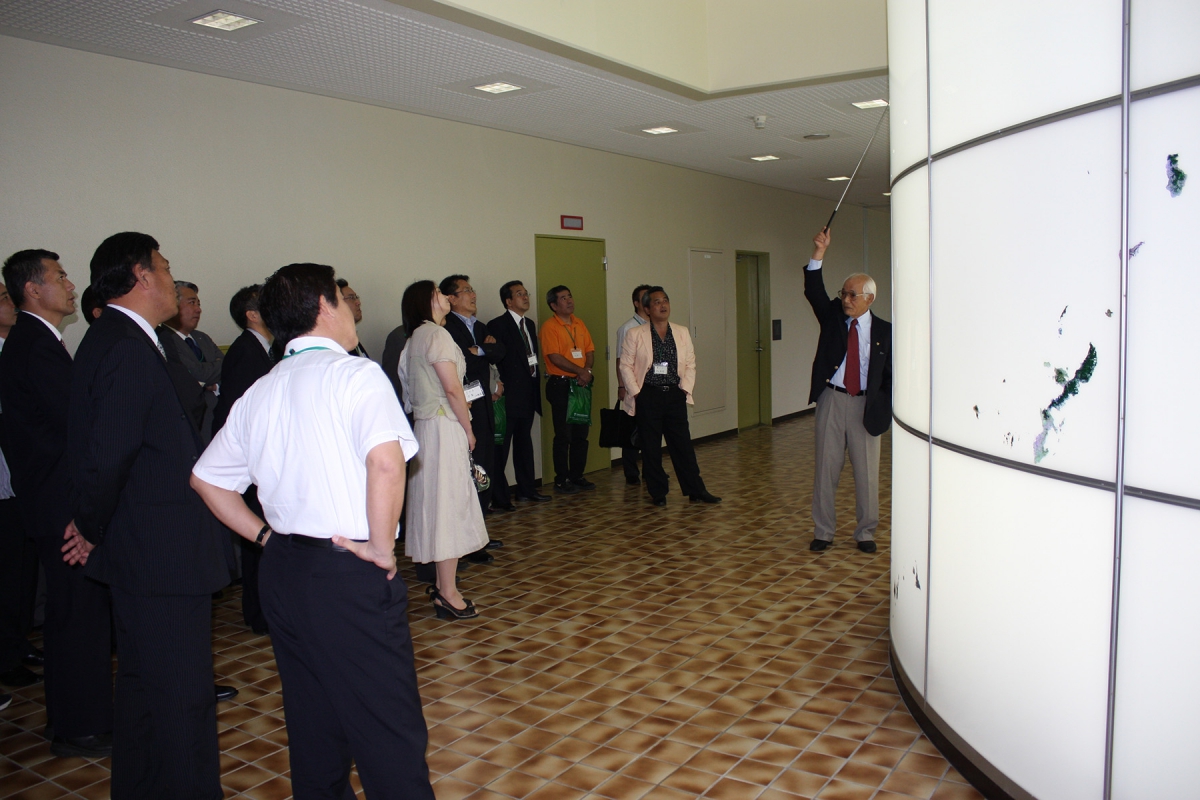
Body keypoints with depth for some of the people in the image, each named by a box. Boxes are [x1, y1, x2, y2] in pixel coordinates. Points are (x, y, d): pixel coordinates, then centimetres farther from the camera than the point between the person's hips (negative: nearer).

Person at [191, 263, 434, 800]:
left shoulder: (259, 394, 10)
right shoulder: (355, 373, -11)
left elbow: (206, 478, 18)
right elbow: (385, 463, -27)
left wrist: (265, 536, 16)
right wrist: (382, 548, -16)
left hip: (283, 572, 8)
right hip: (350, 575, -8)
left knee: (313, 728, 20)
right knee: (389, 734, 0)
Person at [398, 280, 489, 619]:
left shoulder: (414, 338, 15)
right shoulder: (436, 334, -13)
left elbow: (413, 388, 13)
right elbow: (452, 388, -17)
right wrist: (468, 430, -9)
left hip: (427, 424, 10)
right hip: (444, 427, -10)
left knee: (437, 504, 13)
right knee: (448, 504, -5)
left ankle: (442, 585, 22)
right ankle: (448, 594, 0)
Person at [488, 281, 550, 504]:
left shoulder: (529, 324, 15)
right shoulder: (497, 325, -10)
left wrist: (536, 380, 10)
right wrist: (500, 387, -15)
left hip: (528, 393, 8)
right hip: (509, 395, -8)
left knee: (524, 442, 16)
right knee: (501, 445, -3)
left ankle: (527, 489, 25)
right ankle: (499, 496, 3)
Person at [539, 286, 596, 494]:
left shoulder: (579, 323, 13)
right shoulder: (549, 326, -8)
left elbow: (590, 350, 11)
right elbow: (555, 357, -16)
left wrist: (587, 370, -8)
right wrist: (580, 371, -15)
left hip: (581, 384, 7)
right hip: (560, 385, -7)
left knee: (581, 434, 10)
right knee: (564, 435, -3)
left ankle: (577, 476, 21)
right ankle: (561, 481, 6)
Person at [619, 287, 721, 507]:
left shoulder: (682, 333, 10)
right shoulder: (635, 335, -1)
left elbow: (690, 364, 10)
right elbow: (625, 365, -1)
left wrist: (685, 388, -1)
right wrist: (635, 392, -7)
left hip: (675, 396, 3)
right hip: (648, 397, -3)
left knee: (683, 445, 4)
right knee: (651, 448, 3)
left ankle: (695, 490, 12)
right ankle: (657, 494, 14)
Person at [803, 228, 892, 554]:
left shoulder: (884, 331, 1)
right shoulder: (832, 316, 4)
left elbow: (891, 373, 3)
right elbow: (814, 292, -12)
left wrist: (885, 408, -7)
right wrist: (819, 253, -23)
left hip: (866, 405, -1)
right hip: (831, 400, 1)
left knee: (867, 472, 6)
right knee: (825, 468, 6)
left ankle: (865, 533, 21)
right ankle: (823, 531, 17)